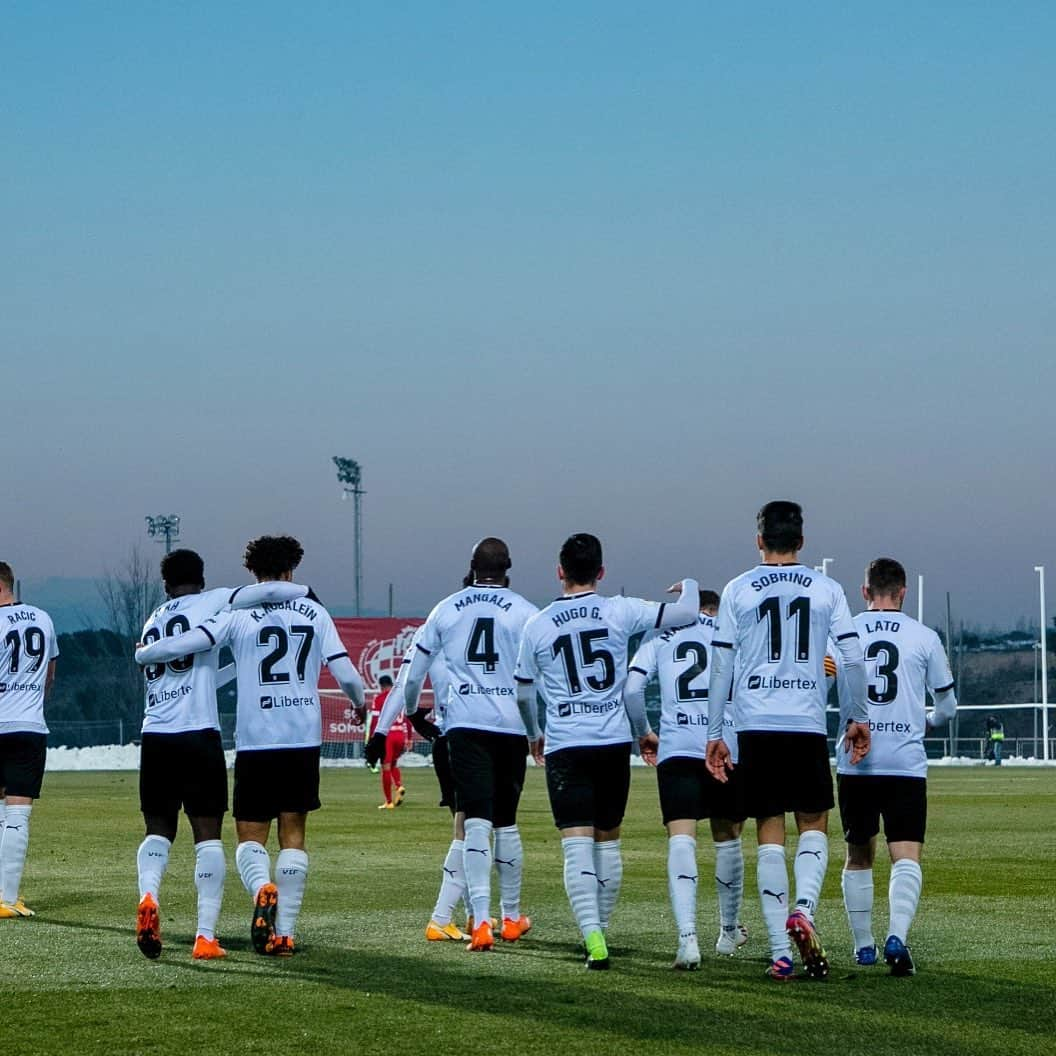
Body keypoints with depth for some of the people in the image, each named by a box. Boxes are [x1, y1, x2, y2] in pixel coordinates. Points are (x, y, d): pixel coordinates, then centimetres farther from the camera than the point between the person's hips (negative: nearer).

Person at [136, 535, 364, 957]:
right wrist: (359, 703, 24)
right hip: (304, 739, 2)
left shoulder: (240, 615, -1)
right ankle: (284, 931, 3)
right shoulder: (315, 614, 6)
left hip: (255, 741, -2)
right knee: (293, 833, 9)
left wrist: (143, 653, 12)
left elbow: (184, 644, -8)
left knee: (250, 835, 6)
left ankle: (263, 888, -26)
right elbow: (346, 673, 3)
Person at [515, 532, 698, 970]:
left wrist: (534, 735, 34)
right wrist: (690, 585, 23)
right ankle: (599, 928, 25)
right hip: (614, 741, 1)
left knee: (578, 845, -7)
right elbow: (686, 613, -1)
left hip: (565, 746, -1)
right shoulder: (621, 612, -1)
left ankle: (593, 936, -23)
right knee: (608, 840, 16)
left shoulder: (538, 626, 3)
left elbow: (523, 693, 14)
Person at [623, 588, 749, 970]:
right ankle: (729, 932, 34)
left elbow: (631, 690, 2)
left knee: (681, 839, -7)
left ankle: (688, 937, -24)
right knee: (727, 838, 17)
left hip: (677, 748, -1)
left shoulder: (659, 639, 14)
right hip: (730, 747, 1)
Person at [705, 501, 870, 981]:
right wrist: (857, 718, 13)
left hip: (755, 726, 0)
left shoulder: (738, 590, 5)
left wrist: (714, 734, 7)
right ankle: (804, 907, -15)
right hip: (807, 725, 0)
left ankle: (780, 952, 0)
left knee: (769, 834, 4)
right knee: (813, 825, 13)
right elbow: (852, 659, 2)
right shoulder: (826, 590, 6)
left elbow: (721, 667, 3)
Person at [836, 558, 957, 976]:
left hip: (855, 764, 1)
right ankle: (897, 935, -26)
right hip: (907, 763, -1)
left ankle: (863, 945, 22)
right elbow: (947, 705, 14)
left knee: (858, 855, 16)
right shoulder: (924, 637, 4)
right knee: (906, 856, -5)